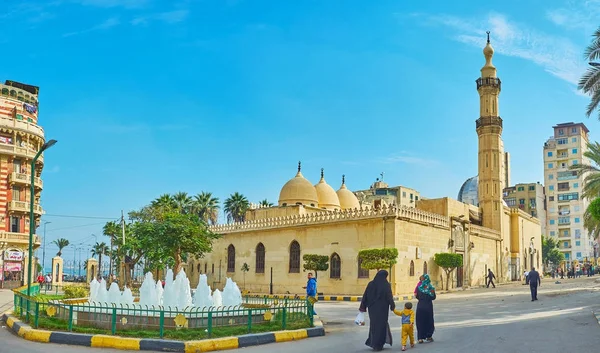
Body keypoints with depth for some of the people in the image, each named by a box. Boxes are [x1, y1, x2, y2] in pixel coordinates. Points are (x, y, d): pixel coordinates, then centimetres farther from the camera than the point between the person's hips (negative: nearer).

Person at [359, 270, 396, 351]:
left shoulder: (371, 284, 1)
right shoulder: (386, 285, -10)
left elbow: (365, 296, 2)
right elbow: (389, 297, -11)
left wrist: (363, 307, 7)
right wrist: (392, 306, 4)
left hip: (372, 308, 4)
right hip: (382, 309, -4)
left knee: (373, 324, 18)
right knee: (381, 325, 5)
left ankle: (371, 342, 15)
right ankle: (378, 345, 6)